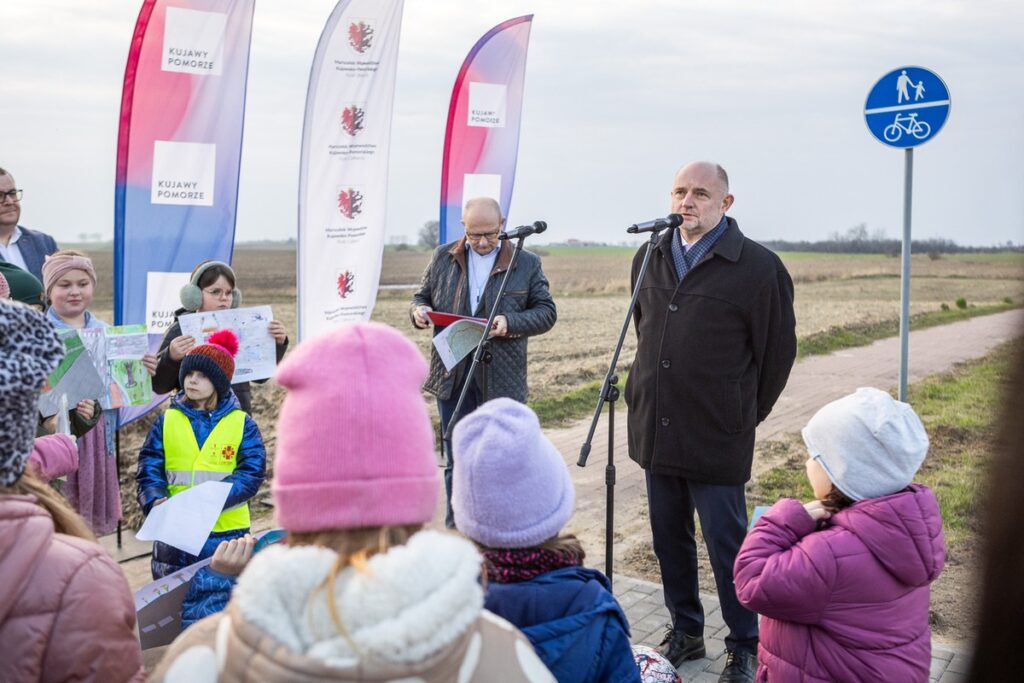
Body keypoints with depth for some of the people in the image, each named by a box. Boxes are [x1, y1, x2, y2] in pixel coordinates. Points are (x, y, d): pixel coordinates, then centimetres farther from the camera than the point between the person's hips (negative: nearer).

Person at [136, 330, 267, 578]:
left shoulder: (243, 423, 0)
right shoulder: (167, 421, 6)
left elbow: (251, 473, -9)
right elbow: (149, 469, 1)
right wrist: (156, 501, -19)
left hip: (226, 531, -2)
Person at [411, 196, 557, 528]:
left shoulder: (526, 263, 1)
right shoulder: (443, 257, 8)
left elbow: (546, 312, 1)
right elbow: (421, 296, 17)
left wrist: (510, 322, -17)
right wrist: (419, 311, -8)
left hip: (501, 380, -2)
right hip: (452, 376, 2)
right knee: (456, 462, 10)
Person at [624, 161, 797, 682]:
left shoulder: (758, 267, -9)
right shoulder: (649, 259, 8)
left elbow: (777, 354, -3)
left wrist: (743, 417, 3)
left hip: (716, 440, -5)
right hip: (654, 432, 6)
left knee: (727, 546, 4)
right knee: (669, 540, 16)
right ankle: (684, 632, 34)